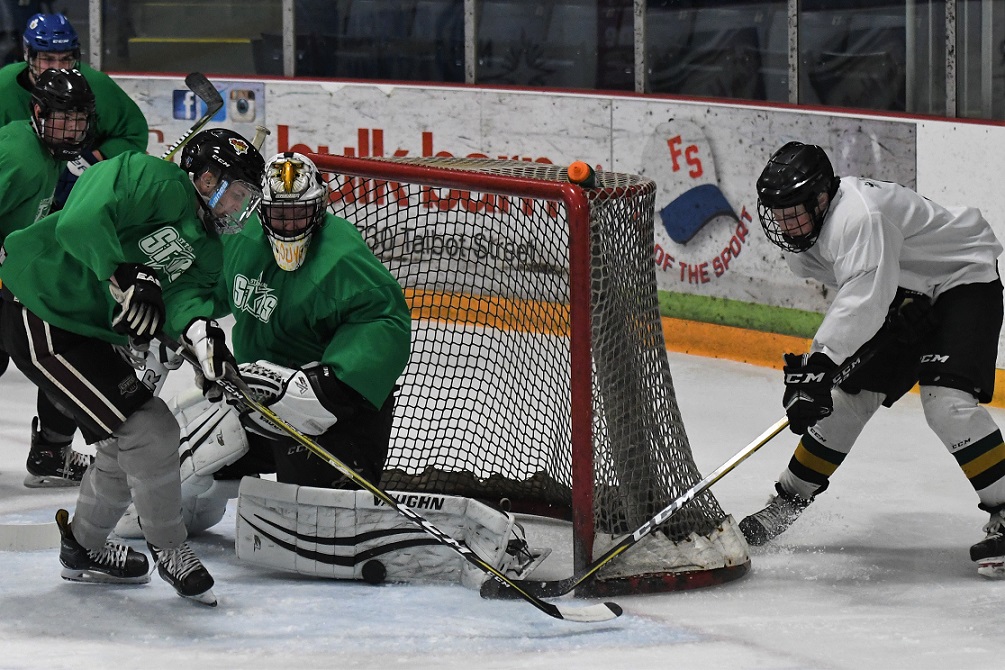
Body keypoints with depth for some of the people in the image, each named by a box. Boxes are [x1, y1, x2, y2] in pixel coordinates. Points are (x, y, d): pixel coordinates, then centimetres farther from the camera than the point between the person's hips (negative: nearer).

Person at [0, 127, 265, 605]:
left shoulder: (207, 249, 8)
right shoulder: (154, 181, -19)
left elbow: (186, 292, -11)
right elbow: (79, 223, -31)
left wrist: (197, 328, -33)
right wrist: (126, 274, -38)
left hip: (90, 333, 11)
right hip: (40, 319, -11)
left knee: (128, 447, 19)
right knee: (148, 431, -11)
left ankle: (84, 547, 39)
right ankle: (170, 551, 5)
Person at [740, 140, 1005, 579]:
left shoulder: (859, 213, -34)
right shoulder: (806, 238, -4)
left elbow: (866, 295, -45)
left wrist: (819, 363, -53)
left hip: (965, 280, -9)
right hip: (907, 296, 9)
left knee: (946, 400, -25)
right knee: (851, 393, 8)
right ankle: (789, 501, 20)